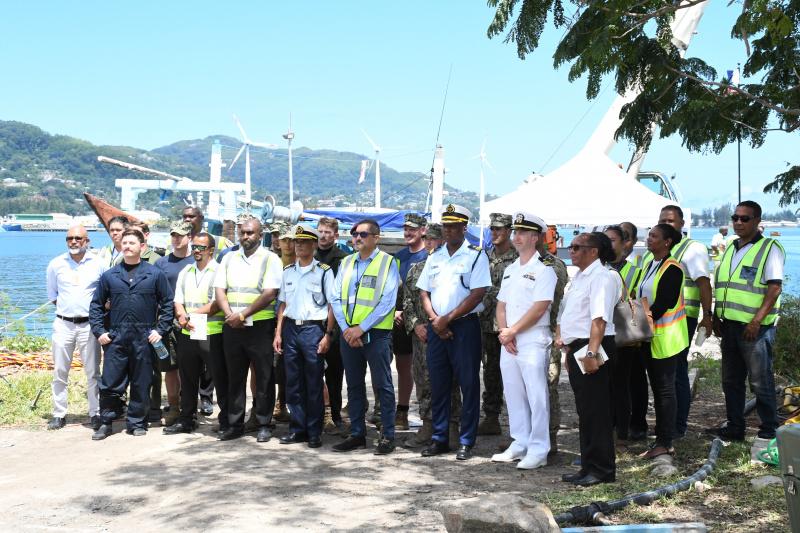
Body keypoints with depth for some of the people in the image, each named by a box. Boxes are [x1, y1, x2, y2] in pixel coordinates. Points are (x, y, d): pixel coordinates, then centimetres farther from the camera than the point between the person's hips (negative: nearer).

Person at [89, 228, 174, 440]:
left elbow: (168, 304, 6)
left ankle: (137, 422, 18)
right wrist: (99, 331, 4)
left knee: (141, 384, 6)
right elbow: (96, 305, 14)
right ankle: (106, 423, 13)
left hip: (144, 339, -1)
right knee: (110, 383, 1)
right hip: (115, 338, 1)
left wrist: (160, 330, -1)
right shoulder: (109, 275, 9)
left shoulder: (155, 274, 4)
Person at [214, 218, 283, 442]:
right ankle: (235, 424, 18)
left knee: (263, 378, 1)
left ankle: (264, 425, 9)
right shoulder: (229, 258, 13)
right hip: (232, 327, 4)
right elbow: (219, 289, 8)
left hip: (260, 326, -4)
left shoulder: (270, 259, -2)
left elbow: (270, 294, -11)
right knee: (235, 377, 9)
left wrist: (243, 315, -14)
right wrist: (230, 315, -9)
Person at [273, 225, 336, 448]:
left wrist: (327, 335, -9)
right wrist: (278, 333, 9)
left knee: (314, 384, 0)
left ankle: (314, 432, 9)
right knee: (293, 383, 8)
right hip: (291, 329, 5)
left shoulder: (323, 271, -2)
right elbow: (283, 304, 16)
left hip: (313, 329, -5)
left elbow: (332, 305, -3)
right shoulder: (288, 271, 13)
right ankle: (297, 428, 17)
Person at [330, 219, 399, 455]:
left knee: (383, 385, 0)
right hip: (348, 334, 5)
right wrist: (346, 328, -5)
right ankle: (357, 434, 20)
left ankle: (387, 436, 6)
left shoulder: (387, 262, -3)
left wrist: (361, 328, -14)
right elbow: (336, 298, 9)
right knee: (354, 385, 11)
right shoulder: (346, 263, 12)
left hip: (377, 333, -5)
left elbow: (388, 301, -11)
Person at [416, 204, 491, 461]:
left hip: (464, 326, -5)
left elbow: (477, 295, -11)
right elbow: (424, 292, 14)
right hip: (436, 327, 5)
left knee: (468, 384, -2)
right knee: (438, 384, 9)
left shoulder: (476, 256, -4)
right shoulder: (435, 257, 14)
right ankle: (439, 439, 18)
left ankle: (466, 442, 5)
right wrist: (434, 319, -3)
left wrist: (447, 319, -12)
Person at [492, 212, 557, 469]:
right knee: (514, 396, 12)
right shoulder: (510, 270, 18)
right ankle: (520, 444, 22)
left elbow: (539, 309, -14)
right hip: (508, 342, 8)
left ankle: (538, 450, 1)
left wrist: (512, 332, -11)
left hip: (533, 342, -8)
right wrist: (504, 332, -1)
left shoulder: (543, 269, -7)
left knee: (537, 398, -5)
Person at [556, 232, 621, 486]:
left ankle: (601, 470, 4)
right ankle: (588, 466, 22)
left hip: (593, 348, -10)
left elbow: (599, 318, -22)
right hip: (577, 348, 10)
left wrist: (591, 352, -28)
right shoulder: (579, 277, 19)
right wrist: (568, 347, 24)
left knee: (595, 411, -4)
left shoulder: (602, 277, -13)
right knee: (585, 411, 14)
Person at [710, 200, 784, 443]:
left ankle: (769, 431, 9)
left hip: (755, 327, -7)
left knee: (761, 382, -1)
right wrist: (717, 317, 13)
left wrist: (757, 320, -21)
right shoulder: (730, 250, 16)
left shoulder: (769, 248, -6)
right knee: (731, 380, 13)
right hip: (730, 325, 7)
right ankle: (735, 427, 24)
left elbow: (775, 287, -14)